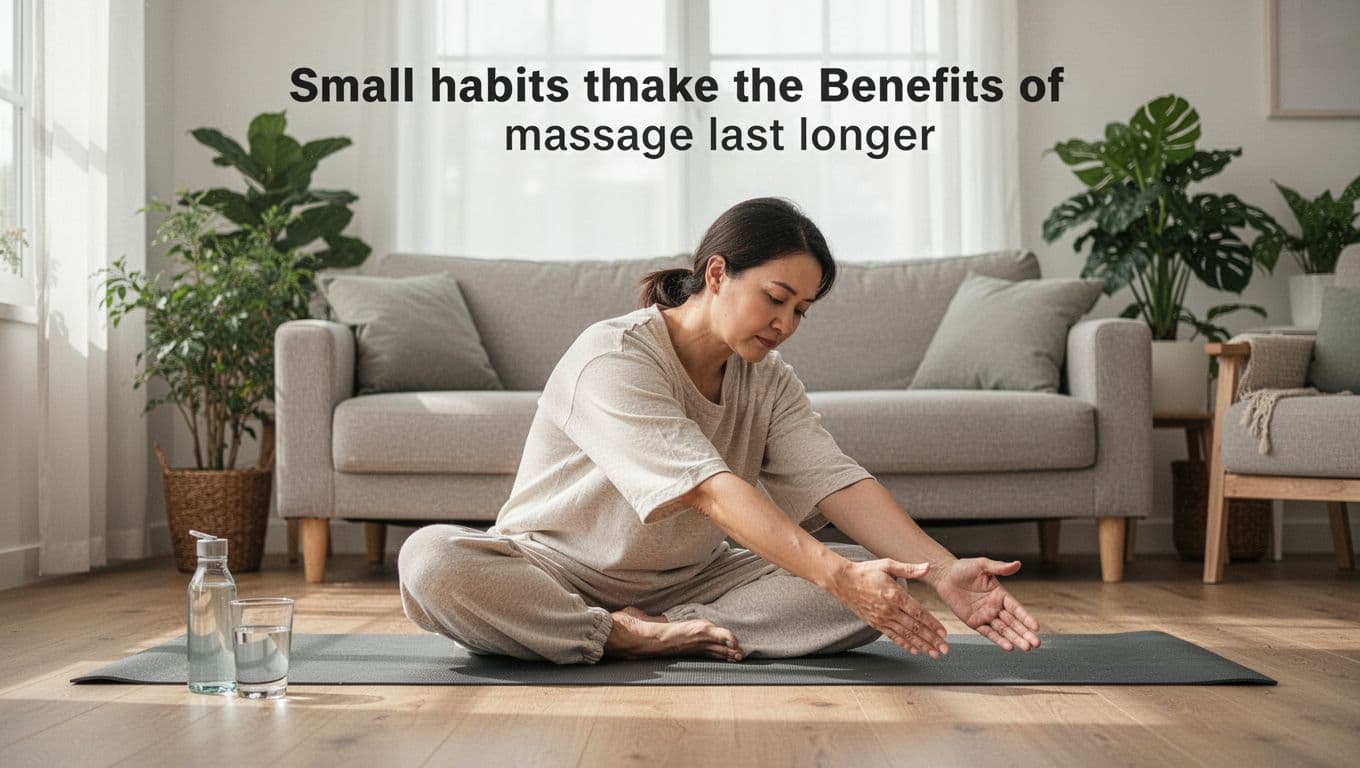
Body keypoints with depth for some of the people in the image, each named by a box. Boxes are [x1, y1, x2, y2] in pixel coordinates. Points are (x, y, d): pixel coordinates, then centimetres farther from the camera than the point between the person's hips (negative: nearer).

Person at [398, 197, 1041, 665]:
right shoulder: (609, 358, -23)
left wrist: (945, 572, -29)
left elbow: (836, 481, -14)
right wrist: (834, 574, -43)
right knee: (430, 561, -37)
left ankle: (657, 637, -25)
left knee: (877, 581, -16)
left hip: (687, 582, 5)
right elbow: (710, 490, -33)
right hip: (557, 573, -5)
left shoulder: (768, 380, 0)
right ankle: (629, 639, -30)